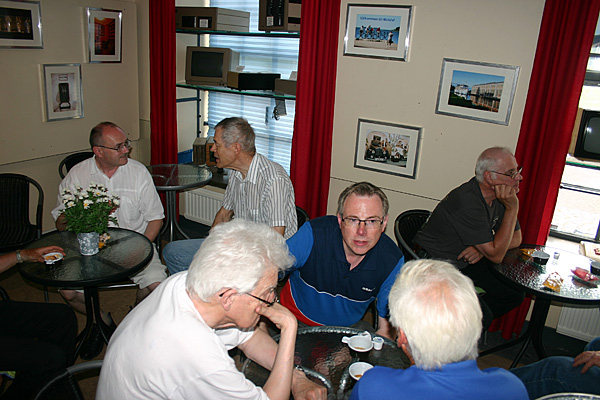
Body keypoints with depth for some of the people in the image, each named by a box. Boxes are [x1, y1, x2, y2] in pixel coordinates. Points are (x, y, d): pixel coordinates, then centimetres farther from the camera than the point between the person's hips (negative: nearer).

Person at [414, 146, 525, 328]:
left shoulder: (499, 197, -1)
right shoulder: (467, 202, -29)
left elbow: (516, 238, 8)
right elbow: (496, 255, -24)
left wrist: (483, 249, -12)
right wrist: (512, 207, -26)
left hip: (465, 264, 9)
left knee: (515, 295, 0)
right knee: (483, 317, -21)